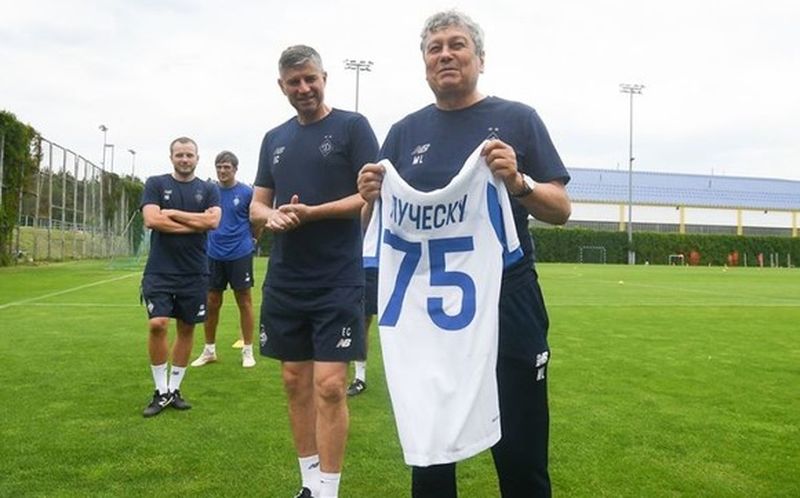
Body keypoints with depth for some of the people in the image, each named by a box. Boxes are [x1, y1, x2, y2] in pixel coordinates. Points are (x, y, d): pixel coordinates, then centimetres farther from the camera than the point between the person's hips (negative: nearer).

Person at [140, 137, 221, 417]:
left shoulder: (208, 190, 8)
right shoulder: (156, 184, 4)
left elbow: (213, 220, -10)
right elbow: (152, 220, -11)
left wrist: (173, 213, -9)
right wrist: (195, 225, -10)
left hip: (194, 273, 2)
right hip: (160, 271, -2)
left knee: (187, 328, 7)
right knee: (157, 324, -13)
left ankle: (174, 389, 21)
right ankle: (161, 391, 3)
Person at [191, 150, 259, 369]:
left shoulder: (246, 192, -4)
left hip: (240, 254, -3)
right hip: (214, 254, 3)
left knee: (244, 300, 3)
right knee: (212, 302, 8)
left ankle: (247, 351, 12)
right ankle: (209, 350, 21)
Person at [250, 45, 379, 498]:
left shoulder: (352, 126, -2)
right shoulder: (275, 139, 14)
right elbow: (257, 205, 15)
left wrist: (311, 213, -19)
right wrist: (271, 216, -9)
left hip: (338, 281, -6)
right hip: (284, 282, 6)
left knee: (329, 385, -7)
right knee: (296, 382, 11)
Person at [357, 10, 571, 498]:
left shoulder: (518, 119, 2)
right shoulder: (405, 131, 10)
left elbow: (561, 209, -2)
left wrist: (518, 183, -21)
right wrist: (373, 197, -11)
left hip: (507, 303, -2)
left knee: (520, 453, 5)